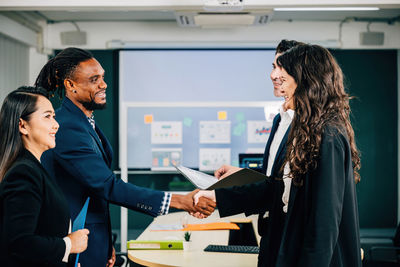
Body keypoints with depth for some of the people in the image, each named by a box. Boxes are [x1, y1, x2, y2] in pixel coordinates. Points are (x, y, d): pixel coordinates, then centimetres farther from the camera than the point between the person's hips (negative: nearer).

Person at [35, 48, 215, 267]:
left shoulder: (85, 123, 10)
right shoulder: (67, 129, -22)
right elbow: (108, 186, -27)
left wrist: (106, 244, 14)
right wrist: (181, 201, -29)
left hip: (94, 242, 9)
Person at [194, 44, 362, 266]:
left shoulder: (329, 139, -21)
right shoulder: (308, 131, 9)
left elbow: (325, 218, -22)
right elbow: (277, 186, 13)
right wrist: (218, 196, 12)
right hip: (293, 244, 9)